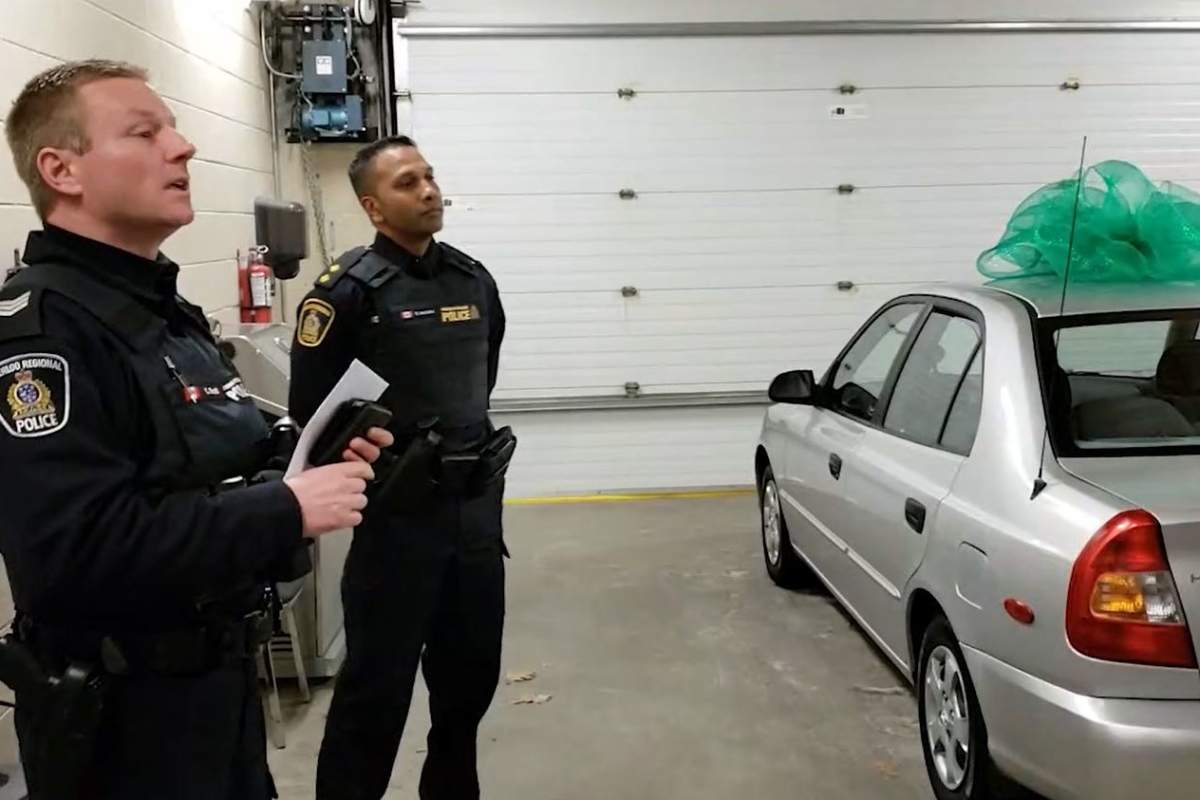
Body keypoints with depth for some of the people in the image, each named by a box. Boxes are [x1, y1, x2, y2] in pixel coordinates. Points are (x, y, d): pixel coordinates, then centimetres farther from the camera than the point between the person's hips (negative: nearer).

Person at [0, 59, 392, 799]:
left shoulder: (167, 313, 11)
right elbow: (75, 553, -32)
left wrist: (320, 465, 0)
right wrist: (287, 509, -27)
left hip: (223, 676, 9)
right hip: (124, 716, -9)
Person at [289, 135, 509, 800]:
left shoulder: (473, 279, 8)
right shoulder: (350, 288, -11)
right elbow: (311, 410, -11)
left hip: (477, 506, 6)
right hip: (399, 513, -6)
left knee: (472, 672, 17)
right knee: (377, 686, 1)